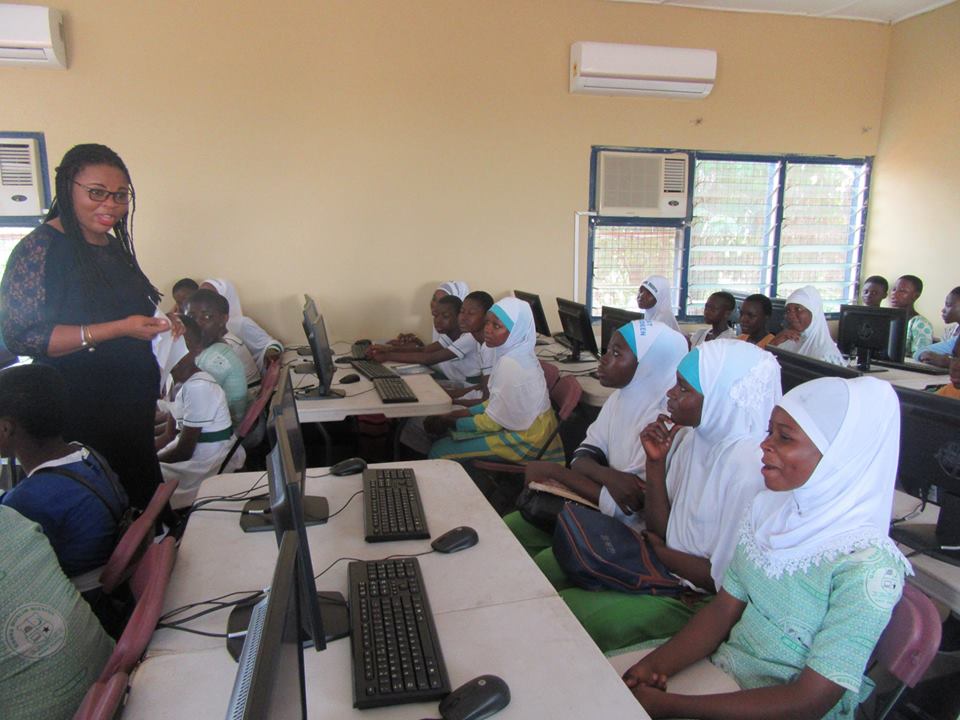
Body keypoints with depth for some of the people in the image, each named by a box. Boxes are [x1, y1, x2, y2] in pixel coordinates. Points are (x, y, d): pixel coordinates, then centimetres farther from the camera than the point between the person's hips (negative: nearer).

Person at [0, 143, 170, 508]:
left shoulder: (114, 246, 10)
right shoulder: (39, 248, -13)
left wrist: (151, 323, 9)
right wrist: (119, 329, -25)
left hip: (132, 408, 7)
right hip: (79, 414, -7)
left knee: (143, 499, 16)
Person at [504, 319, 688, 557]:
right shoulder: (620, 398, 2)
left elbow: (625, 510, -24)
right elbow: (583, 457, -1)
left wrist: (554, 471, -17)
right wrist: (608, 476, -24)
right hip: (594, 510, 7)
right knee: (508, 528, 2)